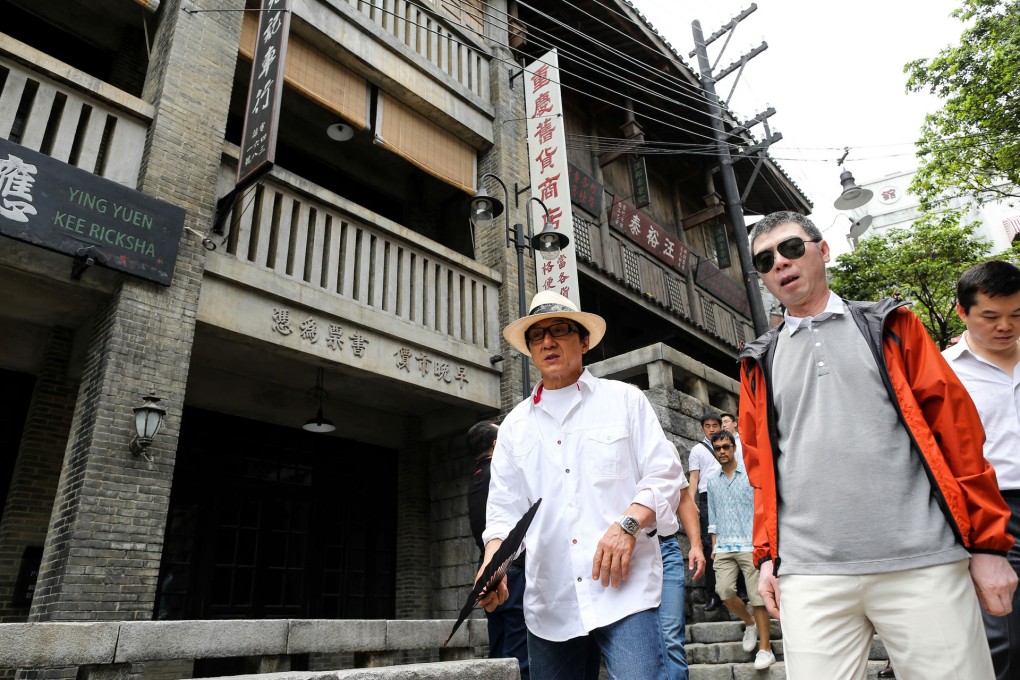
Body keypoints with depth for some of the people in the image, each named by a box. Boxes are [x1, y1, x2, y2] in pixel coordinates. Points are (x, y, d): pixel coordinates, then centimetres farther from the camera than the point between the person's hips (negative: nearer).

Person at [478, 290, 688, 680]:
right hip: (549, 600, 3)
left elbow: (664, 476, 2)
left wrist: (628, 523, -15)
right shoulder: (515, 425, 15)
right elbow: (505, 507, 13)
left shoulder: (624, 399, 8)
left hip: (625, 588, -3)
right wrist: (493, 558, -6)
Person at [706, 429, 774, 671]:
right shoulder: (712, 480, 12)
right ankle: (749, 623, 23)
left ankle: (765, 648, 8)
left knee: (757, 596, -3)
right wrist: (714, 545, 13)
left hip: (750, 544, -4)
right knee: (724, 591, -5)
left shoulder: (750, 474, 1)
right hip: (724, 546, 4)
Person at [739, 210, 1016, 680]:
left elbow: (956, 426, 5)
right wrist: (767, 555, 6)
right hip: (810, 576, 1)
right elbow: (761, 467, 13)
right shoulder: (760, 362, 13)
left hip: (924, 563, -1)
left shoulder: (889, 327, 10)